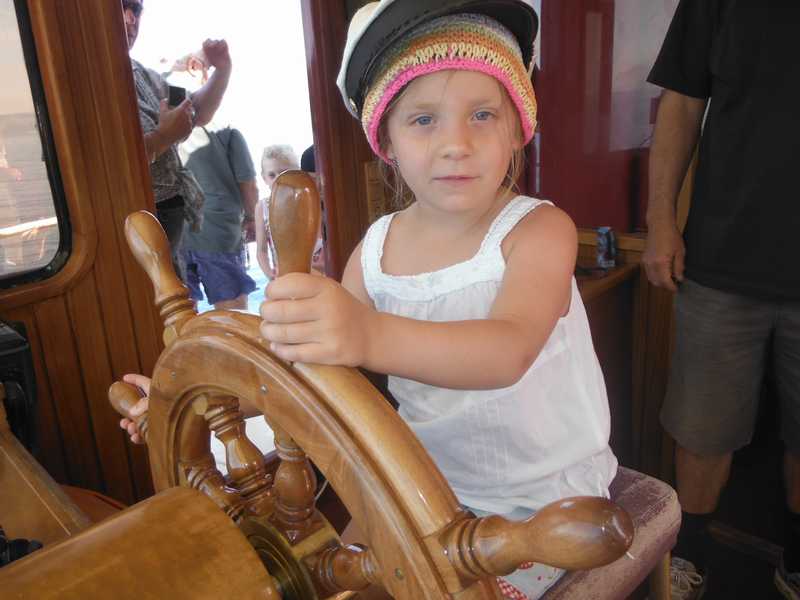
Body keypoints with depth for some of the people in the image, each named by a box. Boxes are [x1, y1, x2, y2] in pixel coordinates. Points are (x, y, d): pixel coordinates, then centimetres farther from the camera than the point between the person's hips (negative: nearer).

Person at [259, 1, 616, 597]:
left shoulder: (539, 229, -20)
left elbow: (508, 352, -39)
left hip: (541, 495, -4)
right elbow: (323, 372, 2)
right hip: (429, 480, 4)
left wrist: (372, 335, -58)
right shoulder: (374, 250, -7)